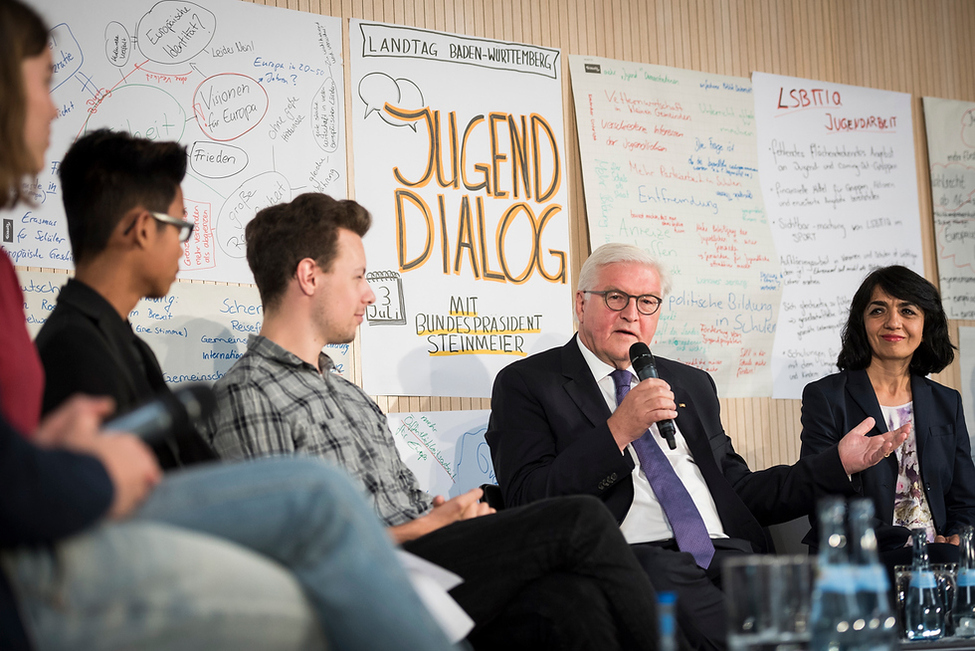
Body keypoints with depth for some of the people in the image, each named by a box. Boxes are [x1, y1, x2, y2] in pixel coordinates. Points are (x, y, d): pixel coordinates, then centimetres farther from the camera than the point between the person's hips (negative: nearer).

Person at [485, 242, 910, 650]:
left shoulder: (692, 385, 27)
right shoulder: (526, 384, 10)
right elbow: (526, 502, -4)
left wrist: (839, 464, 17)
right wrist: (618, 431, -10)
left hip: (729, 553, 6)